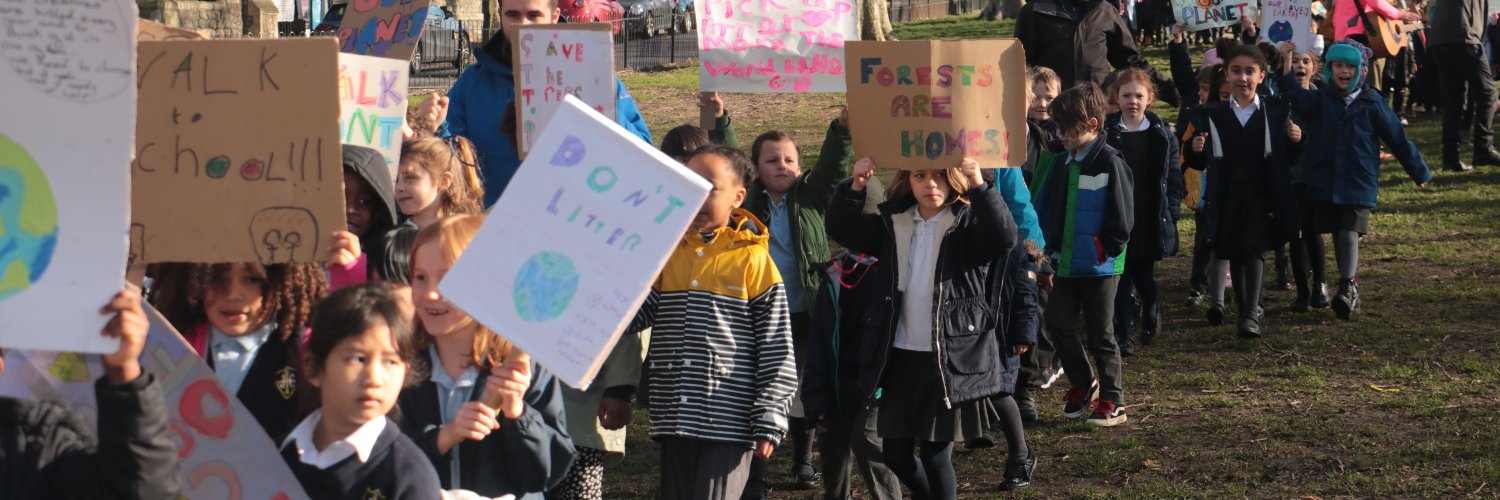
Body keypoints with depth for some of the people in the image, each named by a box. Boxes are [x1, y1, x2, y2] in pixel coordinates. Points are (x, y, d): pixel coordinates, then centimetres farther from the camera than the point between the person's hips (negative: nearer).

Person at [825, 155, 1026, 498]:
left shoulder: (969, 223, -7)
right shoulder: (893, 223, 8)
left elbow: (1005, 238, -25)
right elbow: (843, 229, 3)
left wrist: (980, 187, -37)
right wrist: (855, 187, -14)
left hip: (952, 359, -5)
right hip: (901, 357, 5)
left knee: (936, 456, -1)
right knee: (896, 455, 13)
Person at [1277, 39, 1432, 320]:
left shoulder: (1372, 103, -1)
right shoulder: (1320, 100, 3)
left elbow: (1397, 138, 4)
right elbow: (1296, 98, -18)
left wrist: (1418, 172, 9)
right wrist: (1286, 67, -31)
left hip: (1359, 184, -2)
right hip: (1324, 183, 2)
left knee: (1349, 234, -13)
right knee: (1338, 237, 8)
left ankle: (1347, 289, -11)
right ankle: (1351, 288, 22)